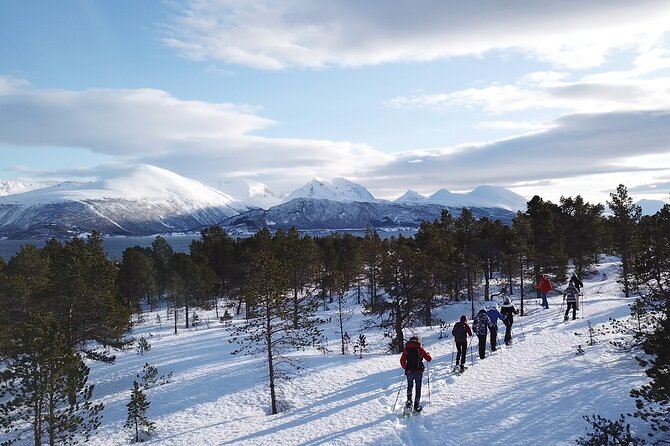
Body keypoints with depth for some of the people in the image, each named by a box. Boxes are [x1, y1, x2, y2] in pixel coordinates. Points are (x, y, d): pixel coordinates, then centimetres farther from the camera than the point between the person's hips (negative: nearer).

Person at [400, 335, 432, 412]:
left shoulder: (406, 349, 0)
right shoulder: (420, 349, -3)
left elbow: (402, 360, -4)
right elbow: (429, 359, 2)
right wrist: (427, 353, 23)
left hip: (409, 372, 1)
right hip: (418, 372, -1)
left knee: (409, 386, 22)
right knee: (418, 388, 11)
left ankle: (409, 401, 6)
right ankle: (416, 406, 11)